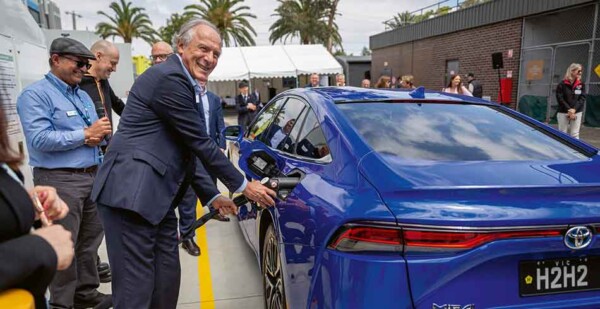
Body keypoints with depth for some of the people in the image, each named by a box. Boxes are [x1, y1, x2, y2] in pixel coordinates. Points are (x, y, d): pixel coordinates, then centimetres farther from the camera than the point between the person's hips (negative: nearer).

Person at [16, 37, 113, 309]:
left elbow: (97, 130, 19)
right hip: (60, 180, -7)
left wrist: (97, 136, -6)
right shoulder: (36, 94, -8)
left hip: (92, 176, 8)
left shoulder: (83, 96, 17)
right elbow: (40, 139, -20)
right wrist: (85, 134, -14)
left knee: (90, 239, 14)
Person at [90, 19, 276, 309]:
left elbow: (188, 150, 19)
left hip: (155, 197, 10)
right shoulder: (169, 78, -13)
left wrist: (211, 196, 14)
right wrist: (243, 186, -4)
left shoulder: (184, 83, 17)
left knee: (167, 280, 14)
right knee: (136, 285, -3)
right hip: (131, 194, -10)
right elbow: (201, 144, -13)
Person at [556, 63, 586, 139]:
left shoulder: (581, 84, 5)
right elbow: (560, 99, -9)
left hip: (577, 113, 3)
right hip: (563, 113, -3)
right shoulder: (562, 84, -5)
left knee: (575, 134, 4)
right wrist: (569, 110, -15)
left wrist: (574, 109, -14)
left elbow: (582, 98, 0)